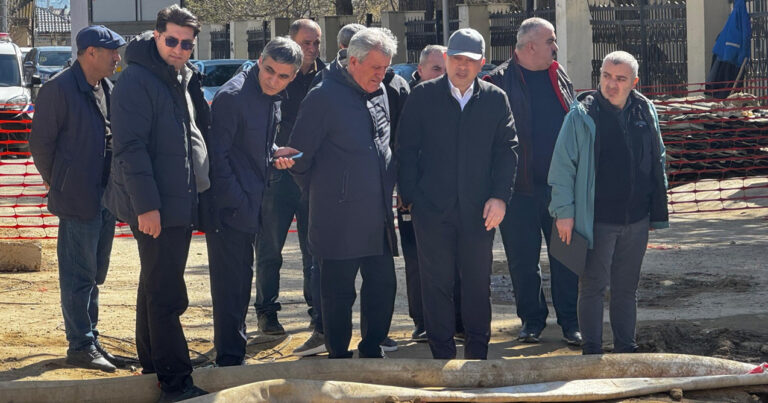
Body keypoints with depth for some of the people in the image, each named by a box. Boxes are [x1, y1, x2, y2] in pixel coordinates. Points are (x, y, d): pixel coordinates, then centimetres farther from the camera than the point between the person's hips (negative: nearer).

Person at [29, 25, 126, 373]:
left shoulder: (108, 90, 12)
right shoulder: (59, 89, -12)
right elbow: (40, 141, -9)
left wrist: (114, 186, 13)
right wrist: (55, 182, 0)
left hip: (105, 197, 8)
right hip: (78, 200, -8)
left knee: (94, 275, 14)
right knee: (79, 275, -3)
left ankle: (90, 341, 21)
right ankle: (80, 347, 2)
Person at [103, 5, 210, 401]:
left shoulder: (184, 79, 14)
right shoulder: (137, 82, -15)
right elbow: (130, 148, -20)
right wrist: (146, 206, -24)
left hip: (181, 203, 9)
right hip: (156, 207, -9)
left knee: (157, 289, 18)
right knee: (165, 295, -7)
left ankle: (153, 364, 27)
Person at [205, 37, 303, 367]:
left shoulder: (271, 99, 9)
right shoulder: (232, 96, -18)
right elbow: (217, 155, -19)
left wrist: (274, 152, 6)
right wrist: (236, 201, -19)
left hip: (248, 207, 9)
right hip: (228, 206, -9)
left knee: (241, 279, 18)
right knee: (230, 282, -6)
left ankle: (234, 353, 31)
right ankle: (230, 357, -1)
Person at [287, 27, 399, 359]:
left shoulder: (380, 94, 11)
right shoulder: (324, 97, -11)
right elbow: (299, 157, -6)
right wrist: (321, 193, 4)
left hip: (378, 218, 6)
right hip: (340, 220, -6)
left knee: (383, 286, 9)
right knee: (339, 294, 2)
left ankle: (372, 350, 22)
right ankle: (338, 355, 13)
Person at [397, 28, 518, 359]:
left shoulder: (495, 99, 6)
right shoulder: (423, 96, 3)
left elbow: (507, 150, 5)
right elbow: (406, 150, 4)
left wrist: (500, 196, -5)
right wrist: (410, 196, -3)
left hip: (478, 208, 1)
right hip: (433, 208, -1)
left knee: (478, 282, 6)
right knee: (436, 282, 3)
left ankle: (478, 353, 18)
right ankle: (443, 354, 12)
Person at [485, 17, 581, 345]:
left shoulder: (559, 78, 11)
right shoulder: (500, 82, -6)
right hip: (521, 187, -4)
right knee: (523, 260, 6)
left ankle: (570, 321, 13)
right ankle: (532, 319, 19)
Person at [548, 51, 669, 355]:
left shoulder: (645, 112, 5)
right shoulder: (582, 115, -9)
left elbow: (658, 160, 16)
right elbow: (562, 165, -7)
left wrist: (657, 209, 15)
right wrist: (564, 211, -10)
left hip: (636, 219, 4)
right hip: (597, 220, -4)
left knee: (627, 287, 13)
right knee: (593, 286, 2)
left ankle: (626, 347, 22)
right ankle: (592, 351, 10)